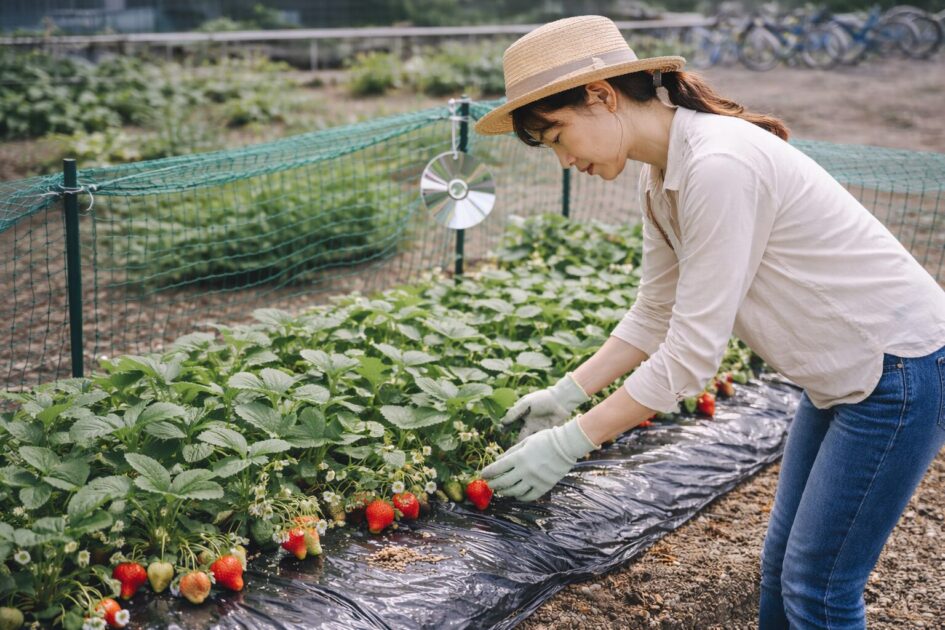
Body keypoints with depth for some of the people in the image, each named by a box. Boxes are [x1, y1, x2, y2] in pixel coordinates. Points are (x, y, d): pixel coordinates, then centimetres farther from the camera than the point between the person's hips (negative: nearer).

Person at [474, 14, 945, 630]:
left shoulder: (719, 165, -28)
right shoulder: (662, 181, 1)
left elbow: (692, 352, -27)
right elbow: (655, 318, 11)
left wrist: (568, 443, -21)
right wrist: (567, 393, 5)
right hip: (841, 372, 9)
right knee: (784, 556, 17)